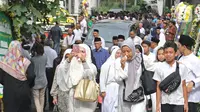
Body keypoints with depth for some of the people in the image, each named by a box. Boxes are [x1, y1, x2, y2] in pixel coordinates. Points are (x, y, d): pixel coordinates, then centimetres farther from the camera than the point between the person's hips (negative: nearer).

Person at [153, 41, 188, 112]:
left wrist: (186, 103, 2)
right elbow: (158, 87, 0)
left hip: (179, 103, 0)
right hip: (165, 103, 1)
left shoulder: (181, 67, 0)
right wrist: (158, 104, -4)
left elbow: (184, 86, 4)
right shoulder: (160, 68, -1)